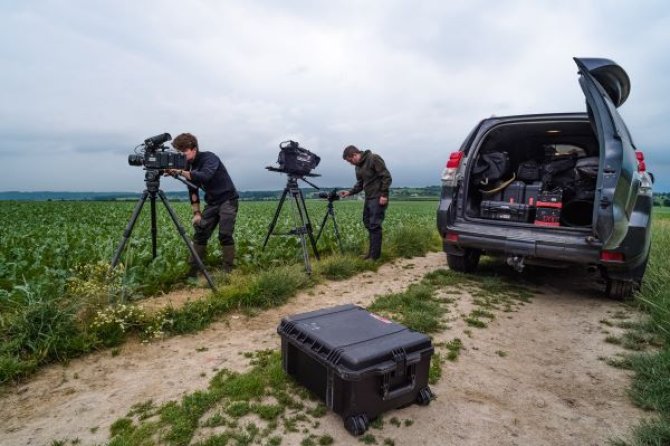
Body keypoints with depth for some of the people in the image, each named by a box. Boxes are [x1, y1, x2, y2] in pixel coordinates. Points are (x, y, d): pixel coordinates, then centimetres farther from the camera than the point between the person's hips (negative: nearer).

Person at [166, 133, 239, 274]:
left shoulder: (209, 157, -17)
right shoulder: (189, 166, 4)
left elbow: (205, 176, -37)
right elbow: (192, 190, 7)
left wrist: (180, 172, -42)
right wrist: (196, 212, -1)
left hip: (228, 200, -7)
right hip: (211, 202, 7)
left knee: (225, 235, -14)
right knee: (200, 233, 0)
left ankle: (227, 270, -5)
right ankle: (192, 269, 6)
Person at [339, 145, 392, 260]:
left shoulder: (374, 159, -13)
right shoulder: (358, 166, 13)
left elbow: (387, 177, -16)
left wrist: (384, 194, -20)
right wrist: (349, 192, -1)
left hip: (379, 198, -9)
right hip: (369, 198, 9)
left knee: (374, 225, -8)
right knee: (367, 223, 11)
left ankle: (374, 255, -1)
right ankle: (372, 251, 22)